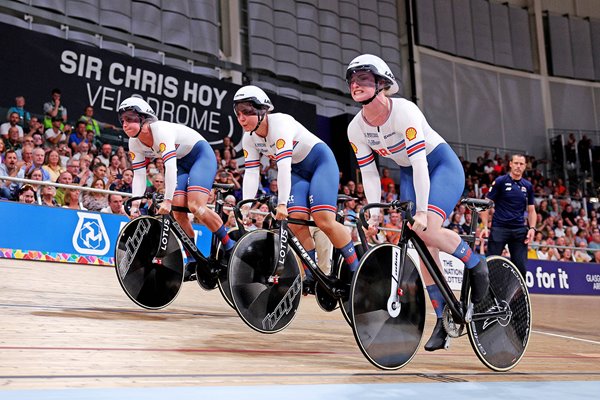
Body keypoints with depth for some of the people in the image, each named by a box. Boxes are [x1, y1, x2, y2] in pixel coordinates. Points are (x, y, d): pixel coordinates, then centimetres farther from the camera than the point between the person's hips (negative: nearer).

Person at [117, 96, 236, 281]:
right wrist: (135, 205, -18)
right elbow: (139, 176, -6)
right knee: (178, 212, -9)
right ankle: (193, 262, 1)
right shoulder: (135, 143, -7)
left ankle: (230, 246, -10)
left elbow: (170, 166, -38)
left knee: (195, 206, -24)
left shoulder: (161, 130, -30)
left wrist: (167, 200, -43)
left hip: (201, 155, -7)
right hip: (181, 163, 7)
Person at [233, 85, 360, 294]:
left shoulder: (280, 123, -29)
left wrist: (282, 204, -42)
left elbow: (284, 165, -37)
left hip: (321, 161, -6)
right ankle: (312, 276, 0)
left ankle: (357, 271, -10)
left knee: (324, 220, -21)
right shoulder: (249, 138, -7)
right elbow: (251, 173, -10)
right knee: (296, 222, -13)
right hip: (298, 171, 6)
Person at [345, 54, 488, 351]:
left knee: (428, 230, -28)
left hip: (442, 165, -6)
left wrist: (422, 211, -34)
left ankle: (475, 263, -1)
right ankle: (442, 318, 5)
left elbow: (419, 160, -32)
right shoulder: (356, 128, -10)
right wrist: (373, 214, -13)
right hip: (409, 174, 6)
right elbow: (369, 173, -4)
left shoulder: (404, 111, -28)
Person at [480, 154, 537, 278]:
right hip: (499, 228, -3)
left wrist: (532, 228, 0)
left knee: (521, 267, 1)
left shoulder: (528, 186, 12)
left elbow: (531, 210, 17)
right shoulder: (500, 181, 0)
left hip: (519, 230, 3)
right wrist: (485, 227, -12)